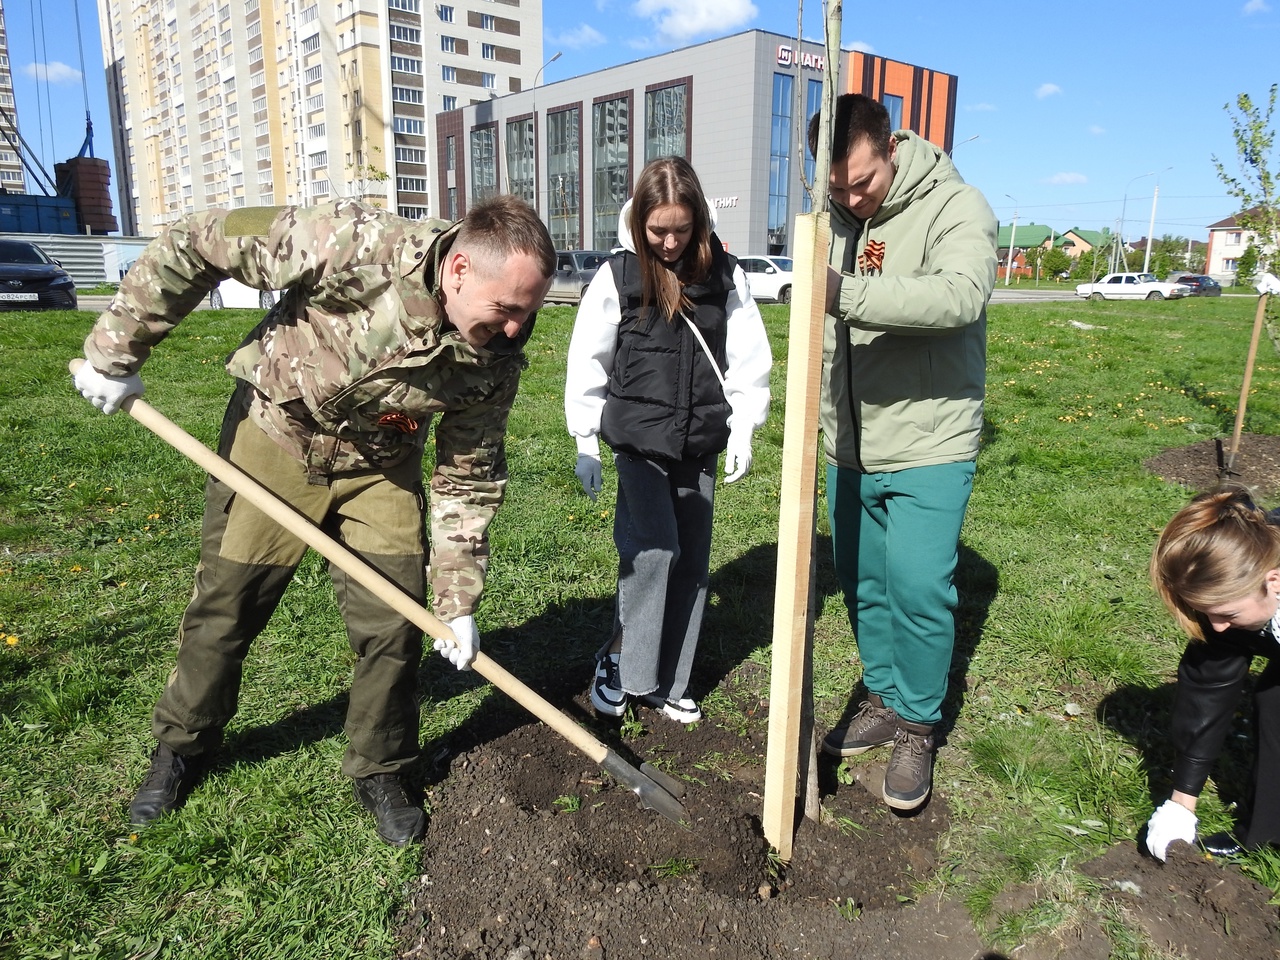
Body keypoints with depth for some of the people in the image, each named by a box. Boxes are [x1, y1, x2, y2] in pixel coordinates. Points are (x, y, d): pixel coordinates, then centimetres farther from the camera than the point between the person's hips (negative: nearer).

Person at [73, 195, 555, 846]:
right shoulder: (359, 246, -34)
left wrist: (458, 602, -10)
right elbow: (196, 243, -23)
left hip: (379, 468, 2)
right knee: (225, 607, 10)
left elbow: (469, 477, -10)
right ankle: (182, 747, 38)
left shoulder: (495, 360, -20)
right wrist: (115, 353, -18)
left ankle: (380, 773, 24)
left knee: (394, 625, -2)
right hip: (275, 433, -2)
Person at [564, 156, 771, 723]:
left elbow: (748, 357, 6)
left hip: (700, 440, 3)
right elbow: (587, 362, -1)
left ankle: (667, 682, 21)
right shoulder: (618, 276, -4)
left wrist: (743, 430, 0)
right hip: (638, 436, -3)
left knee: (692, 559, 7)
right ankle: (618, 658, 9)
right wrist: (586, 445, -1)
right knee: (655, 547, -14)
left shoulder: (724, 274, 0)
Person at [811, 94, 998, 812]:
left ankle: (919, 727, 17)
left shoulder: (955, 206, -13)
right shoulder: (834, 216, 5)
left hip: (929, 446, -6)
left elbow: (961, 294, -35)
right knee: (864, 584, 14)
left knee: (919, 590, -5)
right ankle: (882, 700, 34)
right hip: (850, 447, 6)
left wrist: (846, 292, -45)